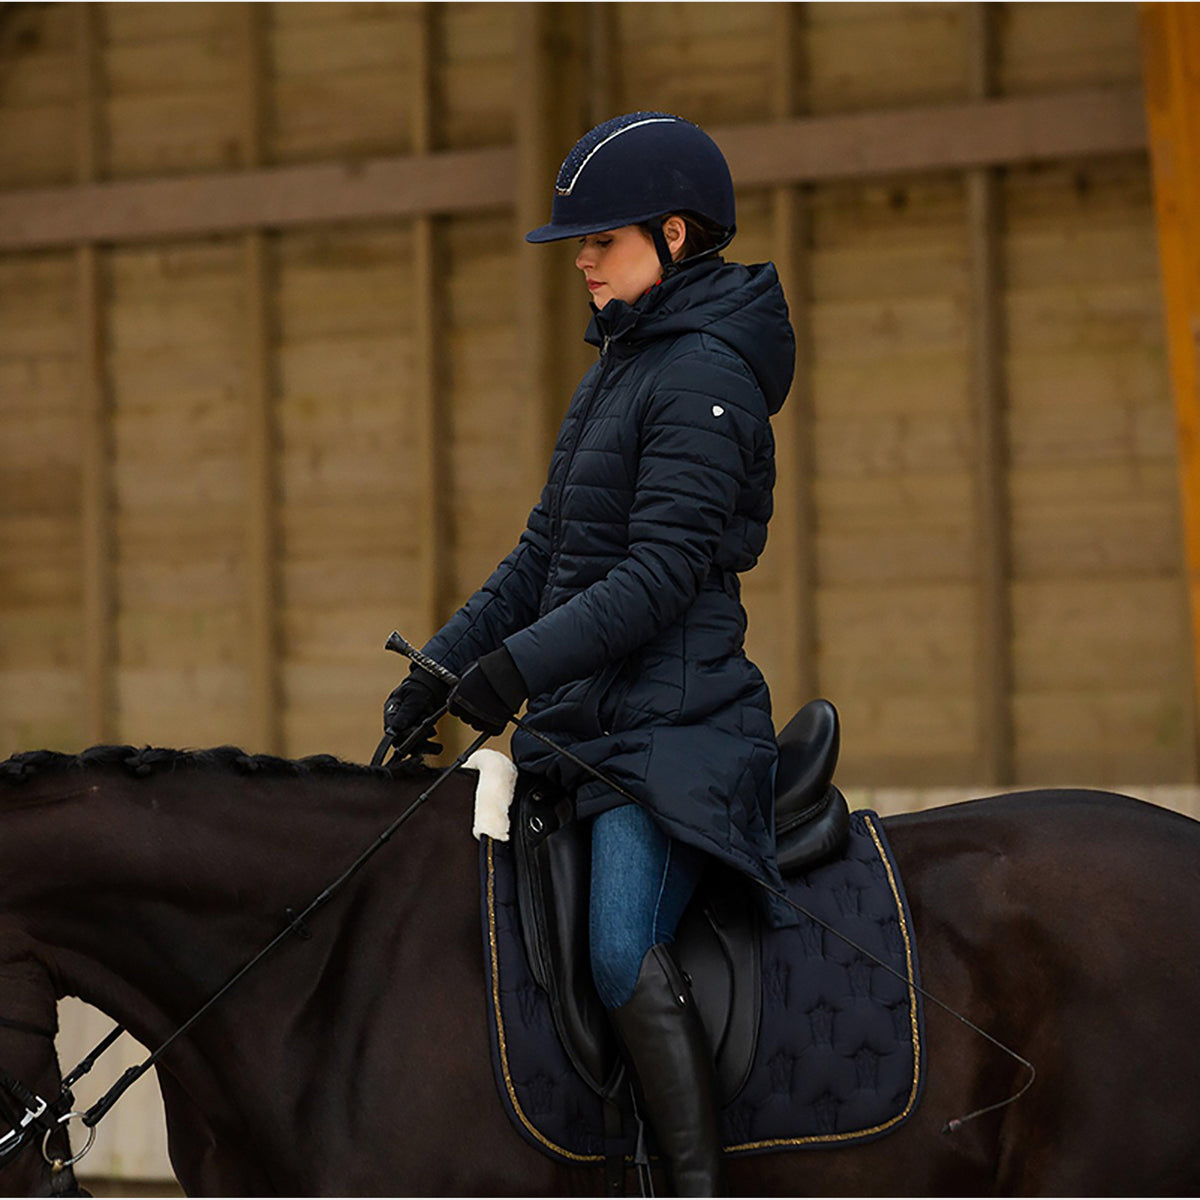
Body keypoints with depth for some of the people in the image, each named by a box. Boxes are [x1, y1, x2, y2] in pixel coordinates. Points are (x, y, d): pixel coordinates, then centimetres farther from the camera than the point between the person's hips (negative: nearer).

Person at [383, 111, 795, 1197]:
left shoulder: (703, 376, -12)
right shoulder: (619, 367, 19)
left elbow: (664, 572, -20)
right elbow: (546, 554, 22)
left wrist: (517, 666, -24)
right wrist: (443, 667, 13)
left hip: (673, 718, -11)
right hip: (589, 716, 11)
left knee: (623, 946, -29)